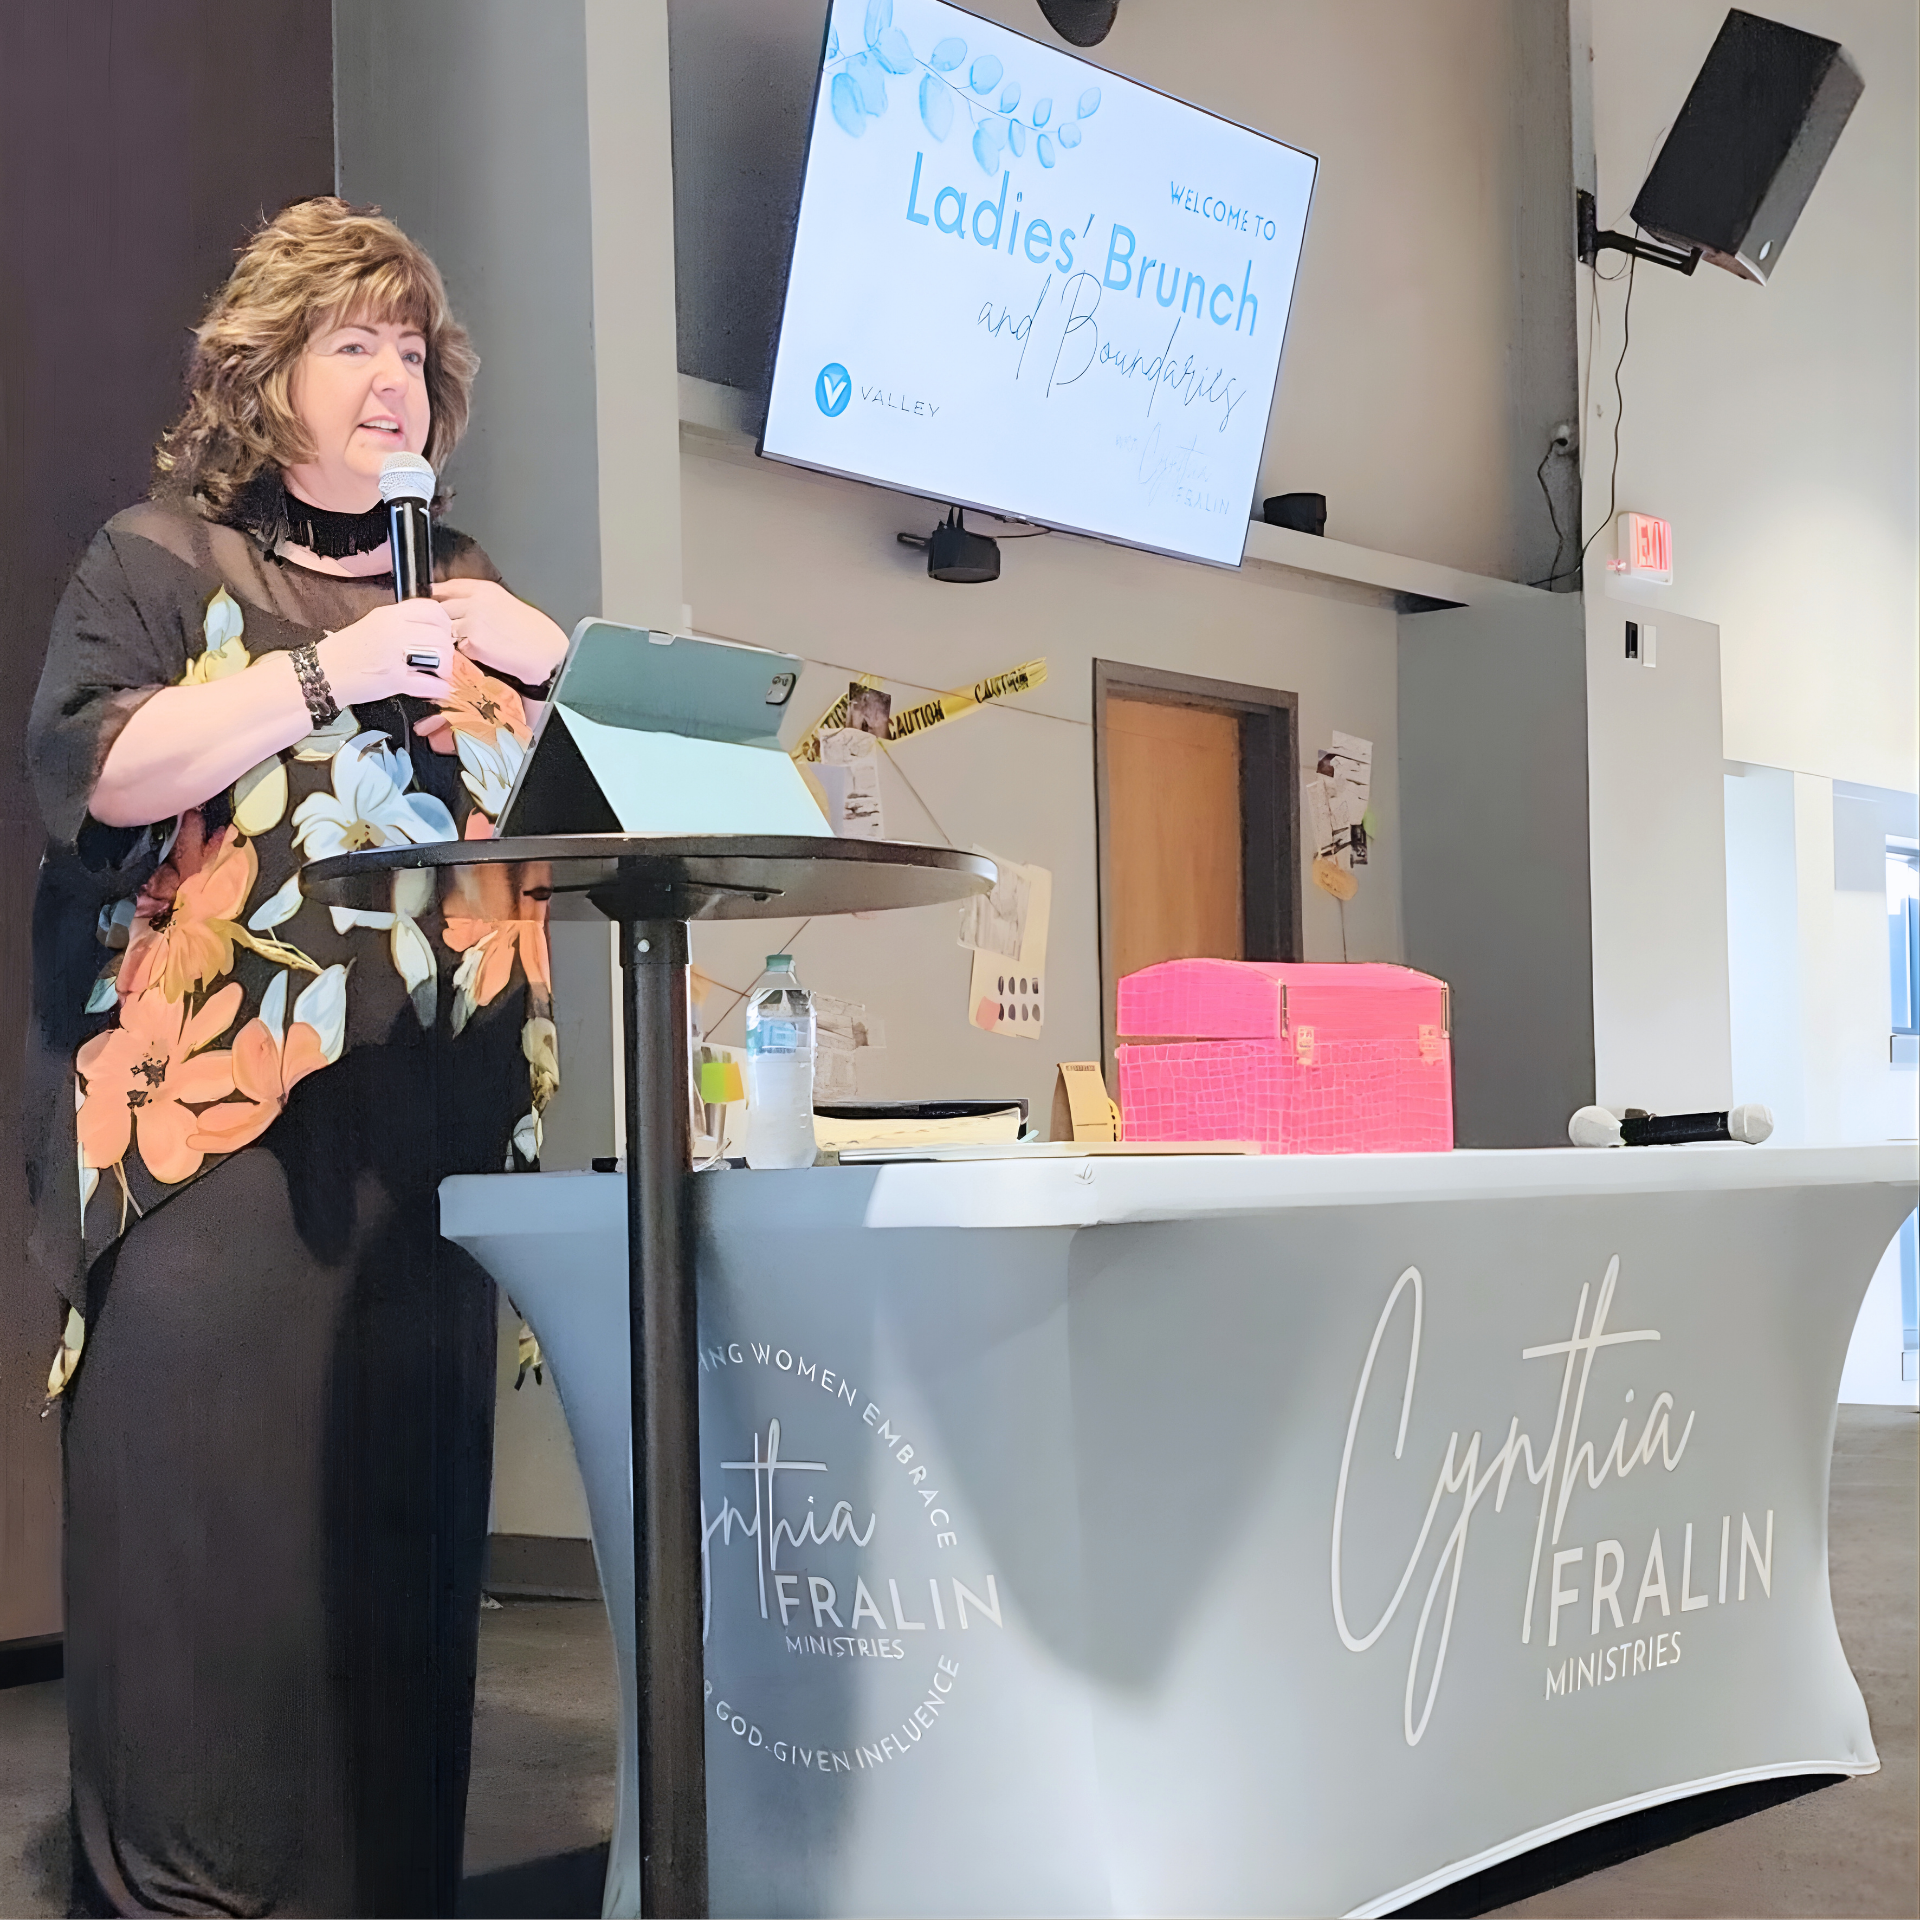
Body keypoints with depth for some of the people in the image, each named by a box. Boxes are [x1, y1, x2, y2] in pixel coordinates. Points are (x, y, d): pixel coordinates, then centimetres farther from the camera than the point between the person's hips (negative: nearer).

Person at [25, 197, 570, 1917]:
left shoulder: (466, 588, 21)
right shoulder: (162, 556, 6)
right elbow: (88, 768, -8)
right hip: (210, 1127, -4)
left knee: (402, 1539, 3)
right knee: (207, 1540, -7)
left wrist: (556, 666, 1)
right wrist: (327, 671, -15)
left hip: (428, 1142, 4)